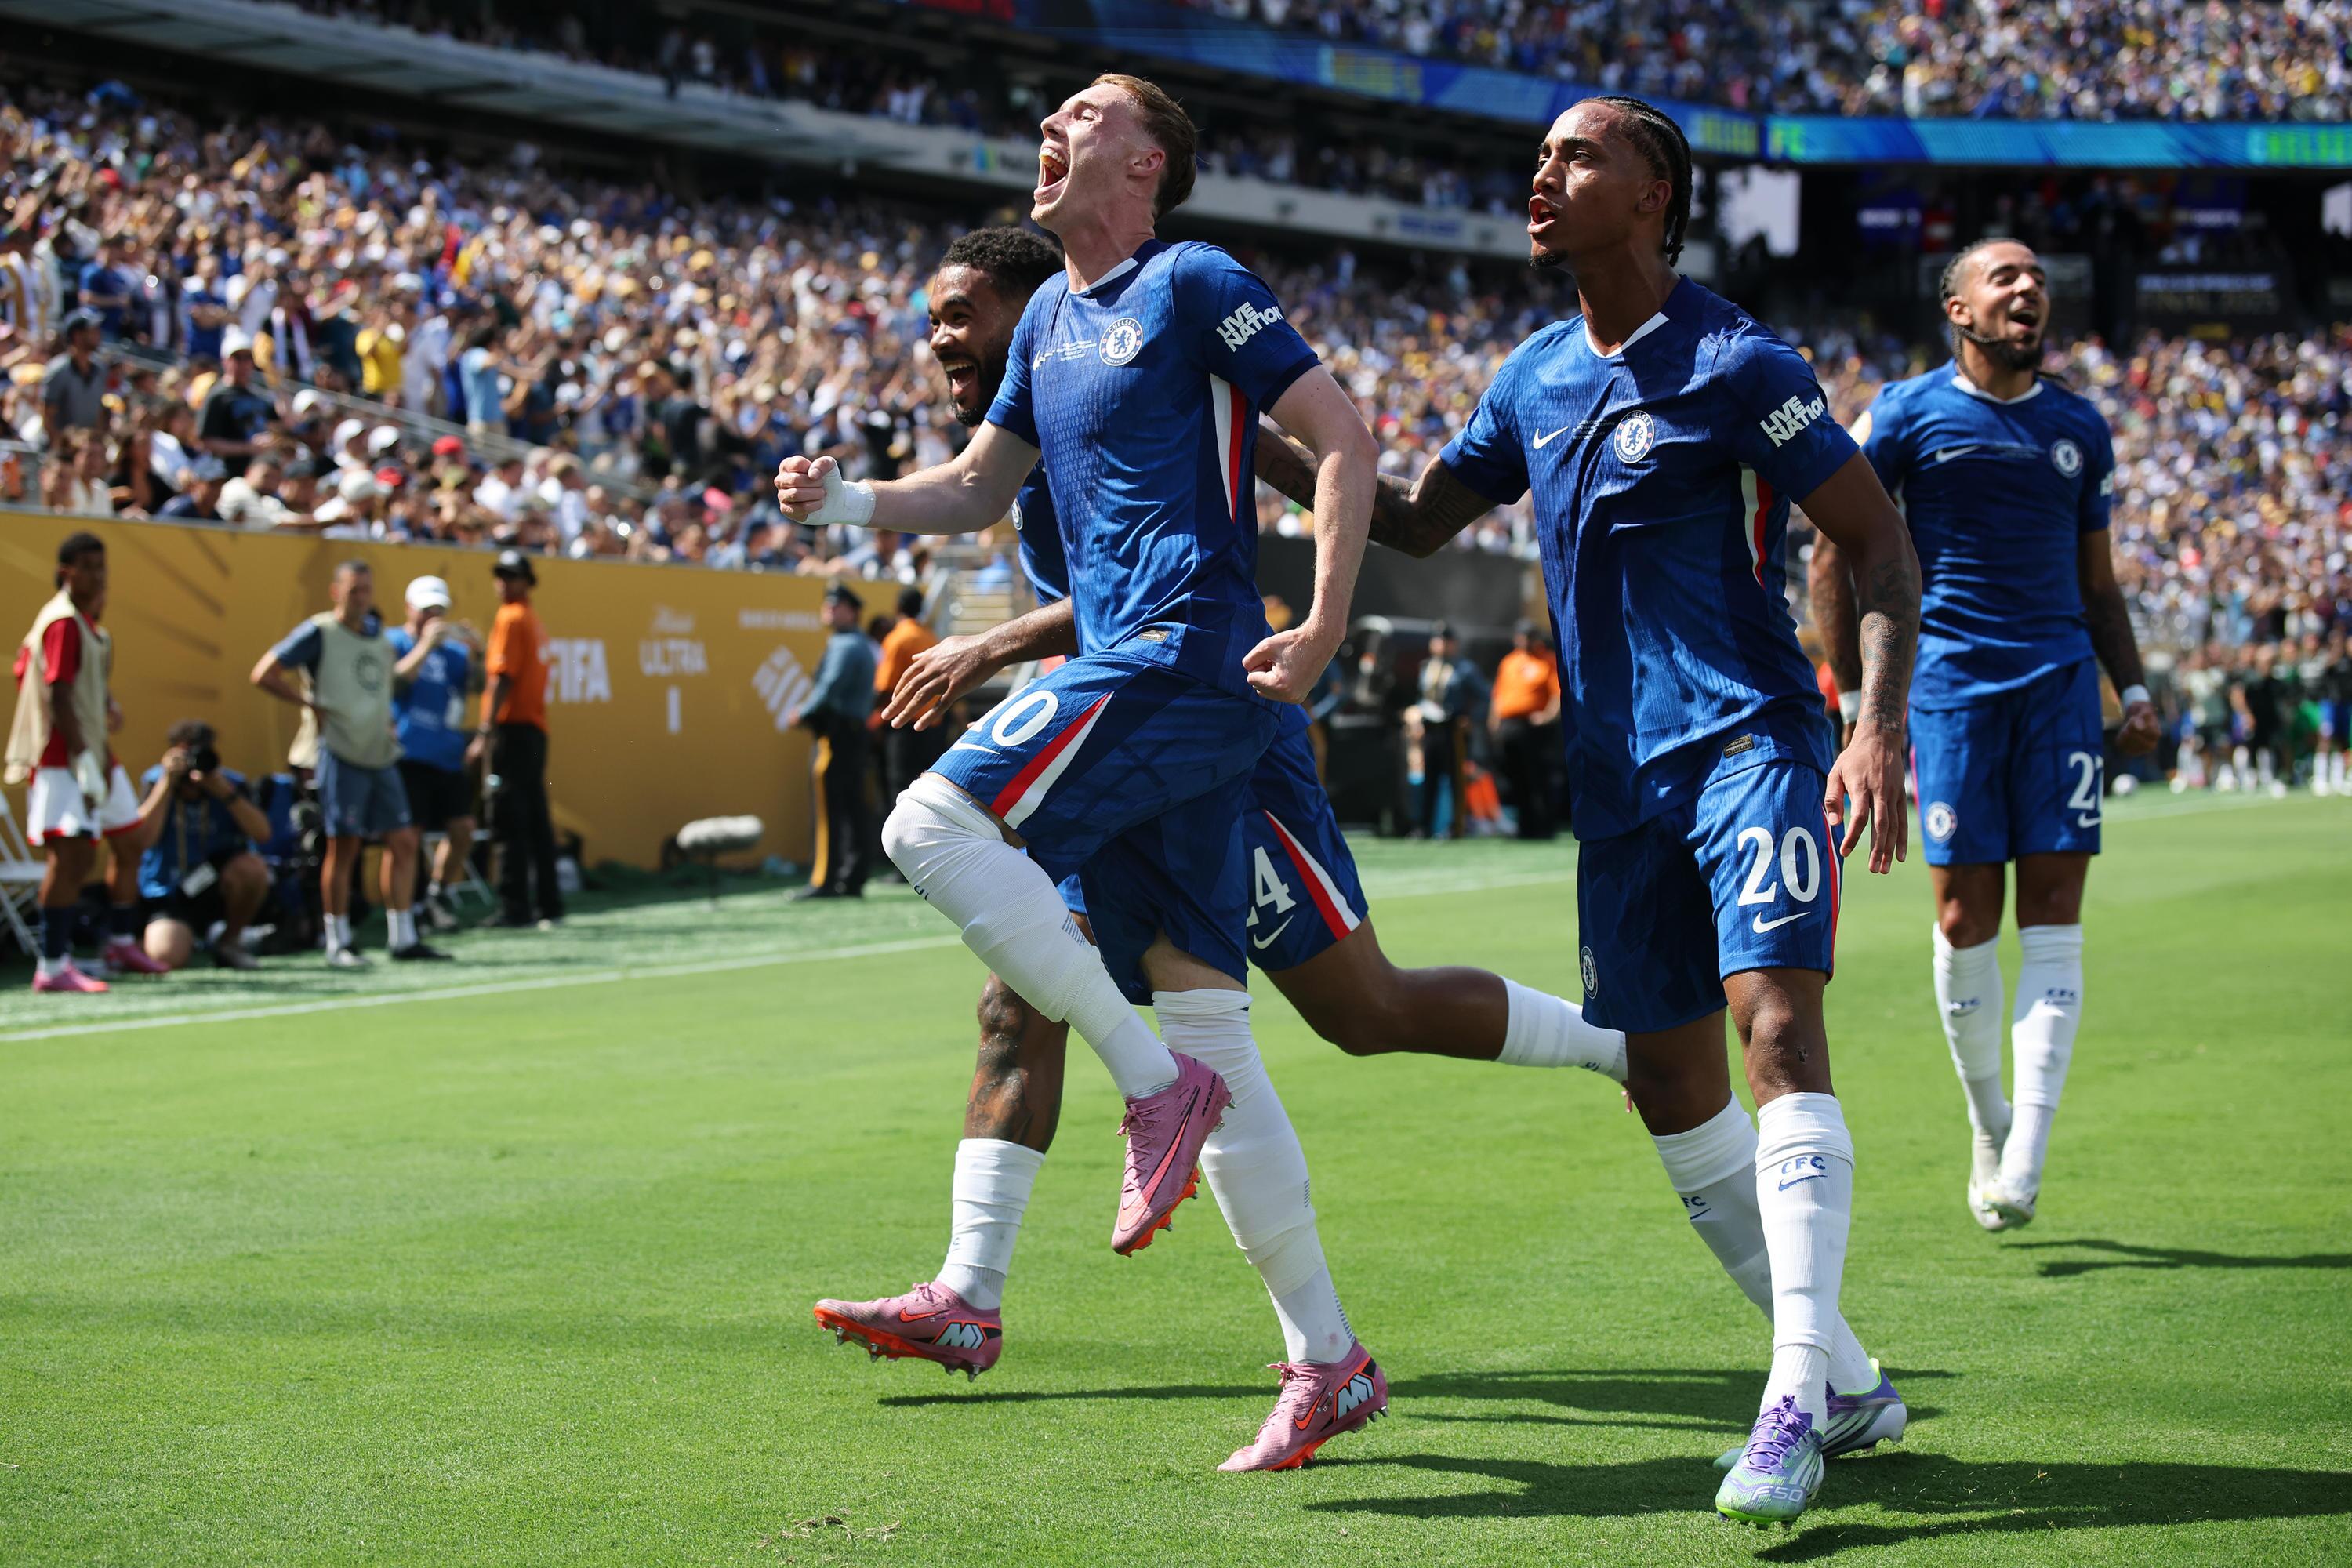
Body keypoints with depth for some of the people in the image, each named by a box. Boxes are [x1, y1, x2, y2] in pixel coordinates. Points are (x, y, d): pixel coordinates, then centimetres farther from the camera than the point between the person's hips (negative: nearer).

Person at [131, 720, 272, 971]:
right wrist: (167, 783, -24)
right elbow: (141, 842, -23)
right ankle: (189, 940, 13)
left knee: (252, 867, -31)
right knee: (167, 957, -29)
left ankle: (229, 940, -3)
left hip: (218, 891, 2)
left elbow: (262, 834, -19)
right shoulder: (156, 782, -7)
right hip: (168, 896, -1)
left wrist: (225, 792, -25)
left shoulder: (230, 783, -5)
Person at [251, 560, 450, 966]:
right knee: (344, 845, -4)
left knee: (403, 841, 3)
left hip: (380, 753, 7)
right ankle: (337, 943, 4)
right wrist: (312, 705, -9)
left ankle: (404, 938, 8)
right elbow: (264, 674, -7)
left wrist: (387, 719, 14)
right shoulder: (319, 633, -5)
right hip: (340, 752, -6)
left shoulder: (378, 634, 15)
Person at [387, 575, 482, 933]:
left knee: (462, 828, -1)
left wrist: (472, 653, -11)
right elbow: (395, 682, -13)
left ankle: (437, 897, 16)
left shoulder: (452, 650, 16)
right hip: (409, 755, -5)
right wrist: (426, 645, -17)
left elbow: (476, 686, 5)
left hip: (448, 756, 5)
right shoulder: (393, 642, 3)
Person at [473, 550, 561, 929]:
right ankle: (548, 904, 13)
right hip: (536, 728, 9)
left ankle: (514, 908, -12)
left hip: (512, 728, -9)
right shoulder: (534, 620, 19)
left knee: (508, 820, -9)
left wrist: (485, 733, -17)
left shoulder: (511, 618, -7)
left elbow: (502, 677, -15)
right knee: (537, 820, 11)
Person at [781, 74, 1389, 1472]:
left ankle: (1158, 1084, -10)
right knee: (1207, 1019, 5)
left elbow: (1344, 434, -8)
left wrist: (1324, 628, -16)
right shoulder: (1050, 313, 22)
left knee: (934, 824, -17)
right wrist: (847, 499, 10)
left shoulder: (1194, 284, -2)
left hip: (1179, 658, -8)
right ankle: (1329, 1362, 7)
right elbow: (977, 490, 28)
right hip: (1129, 680, 8)